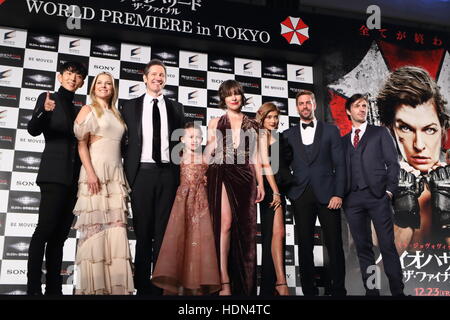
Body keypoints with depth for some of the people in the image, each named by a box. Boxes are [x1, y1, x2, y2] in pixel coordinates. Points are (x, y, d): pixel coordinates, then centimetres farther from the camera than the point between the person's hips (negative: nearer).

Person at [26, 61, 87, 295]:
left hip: (74, 177, 6)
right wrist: (45, 112, -28)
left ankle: (53, 288, 4)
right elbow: (33, 130, -9)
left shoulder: (77, 110, 22)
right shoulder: (47, 99, 5)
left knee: (60, 235, 4)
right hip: (54, 174, -6)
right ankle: (33, 288, -13)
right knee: (45, 229, -13)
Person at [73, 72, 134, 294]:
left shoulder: (116, 115, 22)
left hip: (116, 173, 5)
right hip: (96, 170, -5)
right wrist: (90, 173, -16)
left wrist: (123, 177, 11)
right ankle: (93, 286, -3)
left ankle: (115, 284, -2)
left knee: (116, 226, -3)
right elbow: (82, 144, -3)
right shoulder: (88, 110, 6)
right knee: (95, 225, -8)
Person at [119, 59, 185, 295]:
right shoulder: (130, 106, 9)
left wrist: (180, 173, 2)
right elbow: (123, 140, 7)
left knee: (163, 231, 3)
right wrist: (127, 170, -1)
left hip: (168, 173, 1)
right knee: (143, 232, 3)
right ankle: (142, 285, 10)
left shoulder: (176, 108, 13)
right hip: (142, 172, -1)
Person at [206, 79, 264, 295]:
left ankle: (244, 284, 11)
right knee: (225, 224, -12)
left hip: (245, 177, 2)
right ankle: (224, 281, -10)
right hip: (222, 175, -2)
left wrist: (260, 182, 7)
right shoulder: (215, 123, 10)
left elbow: (255, 156, 13)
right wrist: (212, 144, -11)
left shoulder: (251, 125, 14)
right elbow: (208, 155, 10)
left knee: (245, 228, 3)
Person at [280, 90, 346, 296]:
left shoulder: (330, 131, 9)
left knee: (334, 244, -1)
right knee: (305, 246, 4)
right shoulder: (288, 135, 13)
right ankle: (309, 290, 12)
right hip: (301, 196, 2)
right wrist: (288, 191, -6)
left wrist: (338, 194, -6)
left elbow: (339, 164, 3)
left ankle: (338, 289, 8)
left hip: (326, 194, -1)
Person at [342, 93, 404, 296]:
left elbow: (392, 163, 5)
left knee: (387, 245, -5)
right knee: (362, 247, 4)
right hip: (352, 199, 3)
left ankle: (397, 290, 1)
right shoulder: (343, 140, 19)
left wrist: (389, 190, -5)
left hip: (377, 195, -3)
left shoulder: (380, 133, 11)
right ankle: (371, 291, 9)